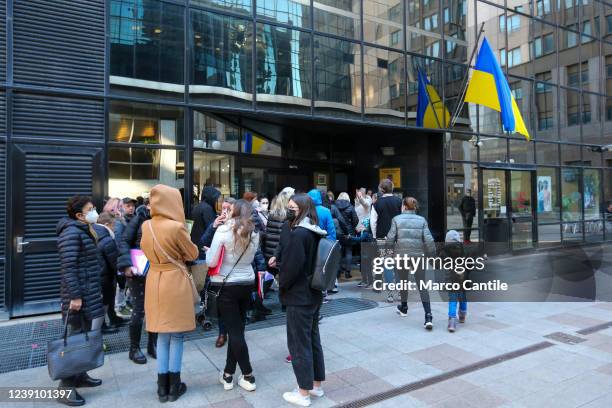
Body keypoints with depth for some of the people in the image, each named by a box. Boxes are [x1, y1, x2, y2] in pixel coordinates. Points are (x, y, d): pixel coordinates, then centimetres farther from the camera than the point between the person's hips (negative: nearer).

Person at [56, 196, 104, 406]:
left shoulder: (84, 231, 15)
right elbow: (68, 268, -22)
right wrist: (75, 296, -23)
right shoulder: (71, 233, -16)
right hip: (80, 296, -10)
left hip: (90, 294, 10)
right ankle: (66, 387, 6)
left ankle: (79, 375, 30)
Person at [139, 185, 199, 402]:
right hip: (175, 281, -5)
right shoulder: (176, 227, -18)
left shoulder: (146, 226, 0)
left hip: (154, 281, 6)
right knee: (176, 335, 8)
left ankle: (162, 387, 22)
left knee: (162, 335, 15)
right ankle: (174, 387, 18)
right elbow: (193, 254, -5)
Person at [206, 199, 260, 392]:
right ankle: (228, 374, 24)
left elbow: (211, 262, -12)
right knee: (237, 329, 14)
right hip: (247, 284, 5)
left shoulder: (223, 230, -13)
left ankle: (248, 377, 11)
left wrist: (210, 251, 7)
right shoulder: (254, 233, 2)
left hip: (226, 286, -5)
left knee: (234, 331, 4)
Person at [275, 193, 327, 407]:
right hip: (313, 294, 9)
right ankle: (316, 385, 31)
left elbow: (292, 265, -23)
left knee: (298, 343, 3)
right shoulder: (315, 232, 7)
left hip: (298, 296, -9)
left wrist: (282, 283, -6)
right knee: (313, 339, 18)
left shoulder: (298, 233, -21)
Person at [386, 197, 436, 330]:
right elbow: (428, 239, -6)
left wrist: (392, 248, 12)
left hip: (401, 255, 0)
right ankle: (428, 317, -6)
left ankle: (404, 307, 38)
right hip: (418, 256, 1)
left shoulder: (397, 219, -2)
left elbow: (390, 239, -7)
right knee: (422, 286, 4)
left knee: (403, 282, 21)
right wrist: (432, 253, 7)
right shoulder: (422, 220, 3)